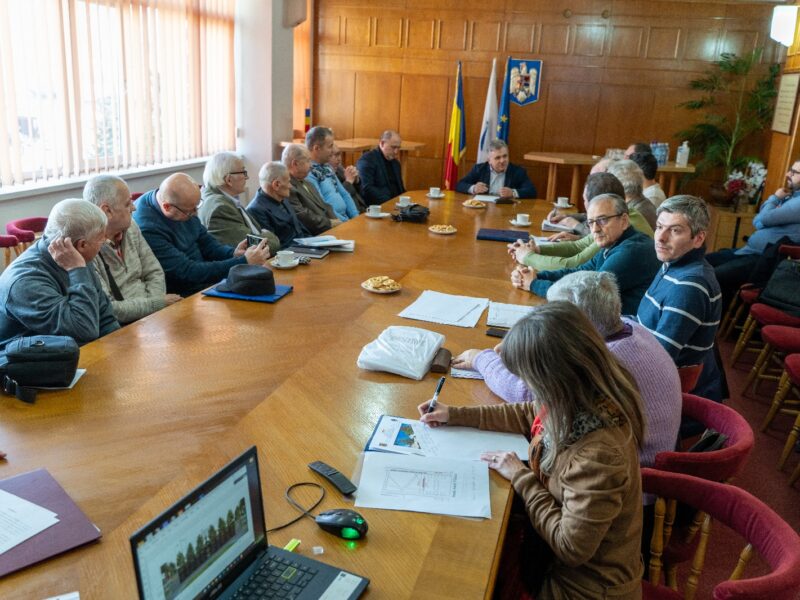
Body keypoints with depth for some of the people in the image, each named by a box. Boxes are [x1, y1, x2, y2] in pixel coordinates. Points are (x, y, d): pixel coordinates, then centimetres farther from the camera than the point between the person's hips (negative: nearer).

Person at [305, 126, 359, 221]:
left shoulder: (326, 166, 15)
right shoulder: (308, 172, -12)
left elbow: (344, 195, 18)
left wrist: (356, 218, 6)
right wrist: (348, 223, -16)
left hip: (346, 217, 8)